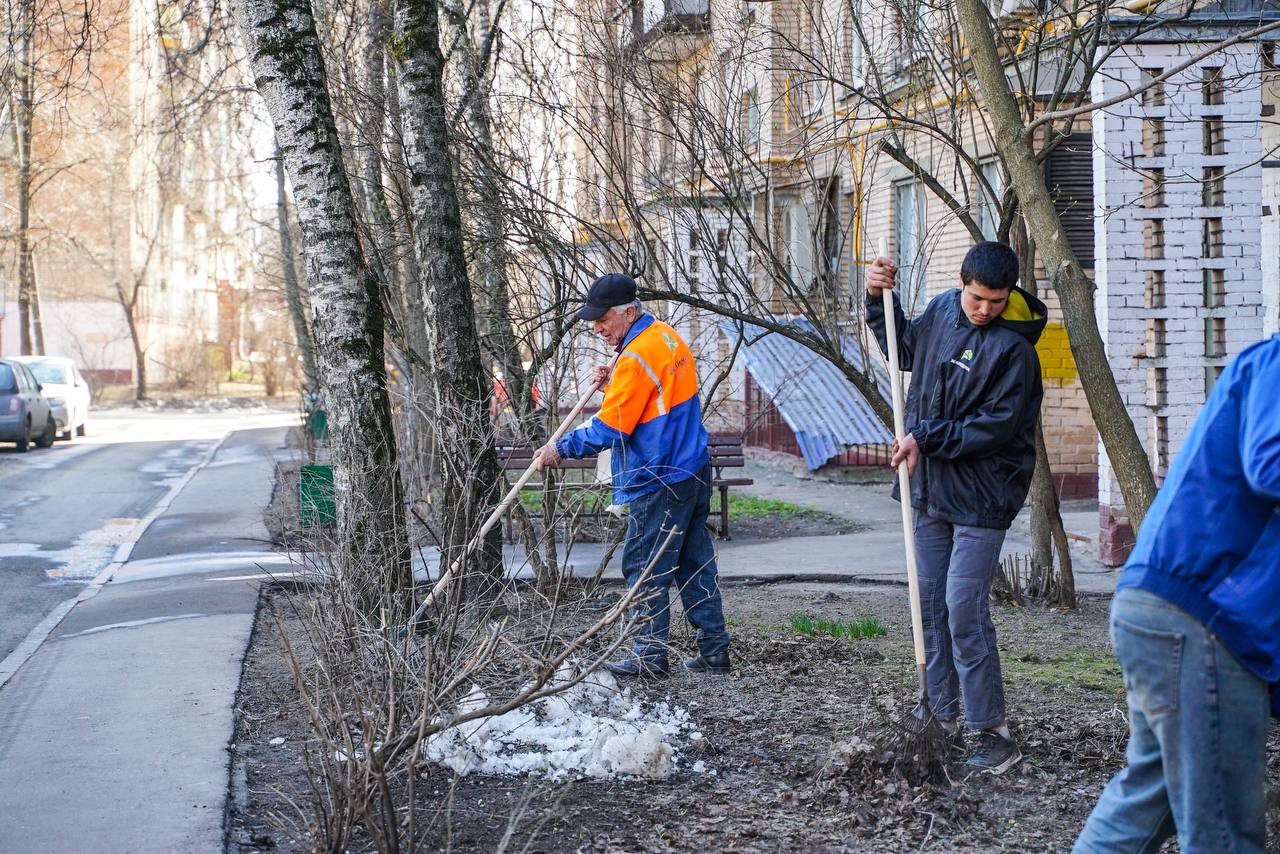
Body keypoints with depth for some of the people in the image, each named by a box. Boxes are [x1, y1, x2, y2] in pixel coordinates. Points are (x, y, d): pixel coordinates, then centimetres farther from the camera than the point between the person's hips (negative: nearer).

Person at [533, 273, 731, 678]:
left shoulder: (637, 356, -19)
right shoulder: (667, 336, 10)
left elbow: (608, 428, -18)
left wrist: (560, 449, -7)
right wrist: (613, 383, 7)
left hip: (661, 481, -10)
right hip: (693, 470, 10)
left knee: (646, 567, -2)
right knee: (695, 562, 13)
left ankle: (650, 655, 2)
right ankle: (714, 651, 16)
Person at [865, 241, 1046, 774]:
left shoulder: (1013, 347, -15)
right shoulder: (942, 311, 7)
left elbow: (998, 427, -18)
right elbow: (904, 349, 26)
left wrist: (927, 438, -16)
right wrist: (878, 300, 12)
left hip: (980, 497, -7)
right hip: (930, 490, 7)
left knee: (964, 611, -11)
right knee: (931, 606, 11)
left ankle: (993, 733, -4)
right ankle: (942, 720, 21)